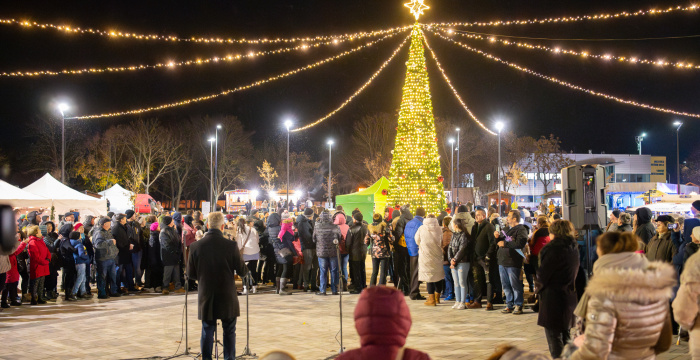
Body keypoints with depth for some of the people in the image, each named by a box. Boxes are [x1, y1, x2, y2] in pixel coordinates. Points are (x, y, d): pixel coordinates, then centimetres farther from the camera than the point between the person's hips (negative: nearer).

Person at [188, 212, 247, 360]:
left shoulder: (195, 246, -7)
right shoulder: (231, 246, -13)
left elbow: (190, 274, 1)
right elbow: (242, 272, -5)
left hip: (206, 297, 2)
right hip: (227, 297, -2)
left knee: (207, 331, 12)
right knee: (229, 332, 10)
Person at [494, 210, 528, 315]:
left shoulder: (521, 230, -7)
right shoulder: (506, 229, 19)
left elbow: (520, 243, -22)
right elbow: (499, 243, 27)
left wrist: (505, 244, -18)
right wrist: (497, 237, 5)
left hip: (513, 263, -8)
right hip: (502, 261, 8)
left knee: (515, 285, -3)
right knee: (506, 285, 11)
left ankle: (518, 305, 4)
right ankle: (509, 305, 18)